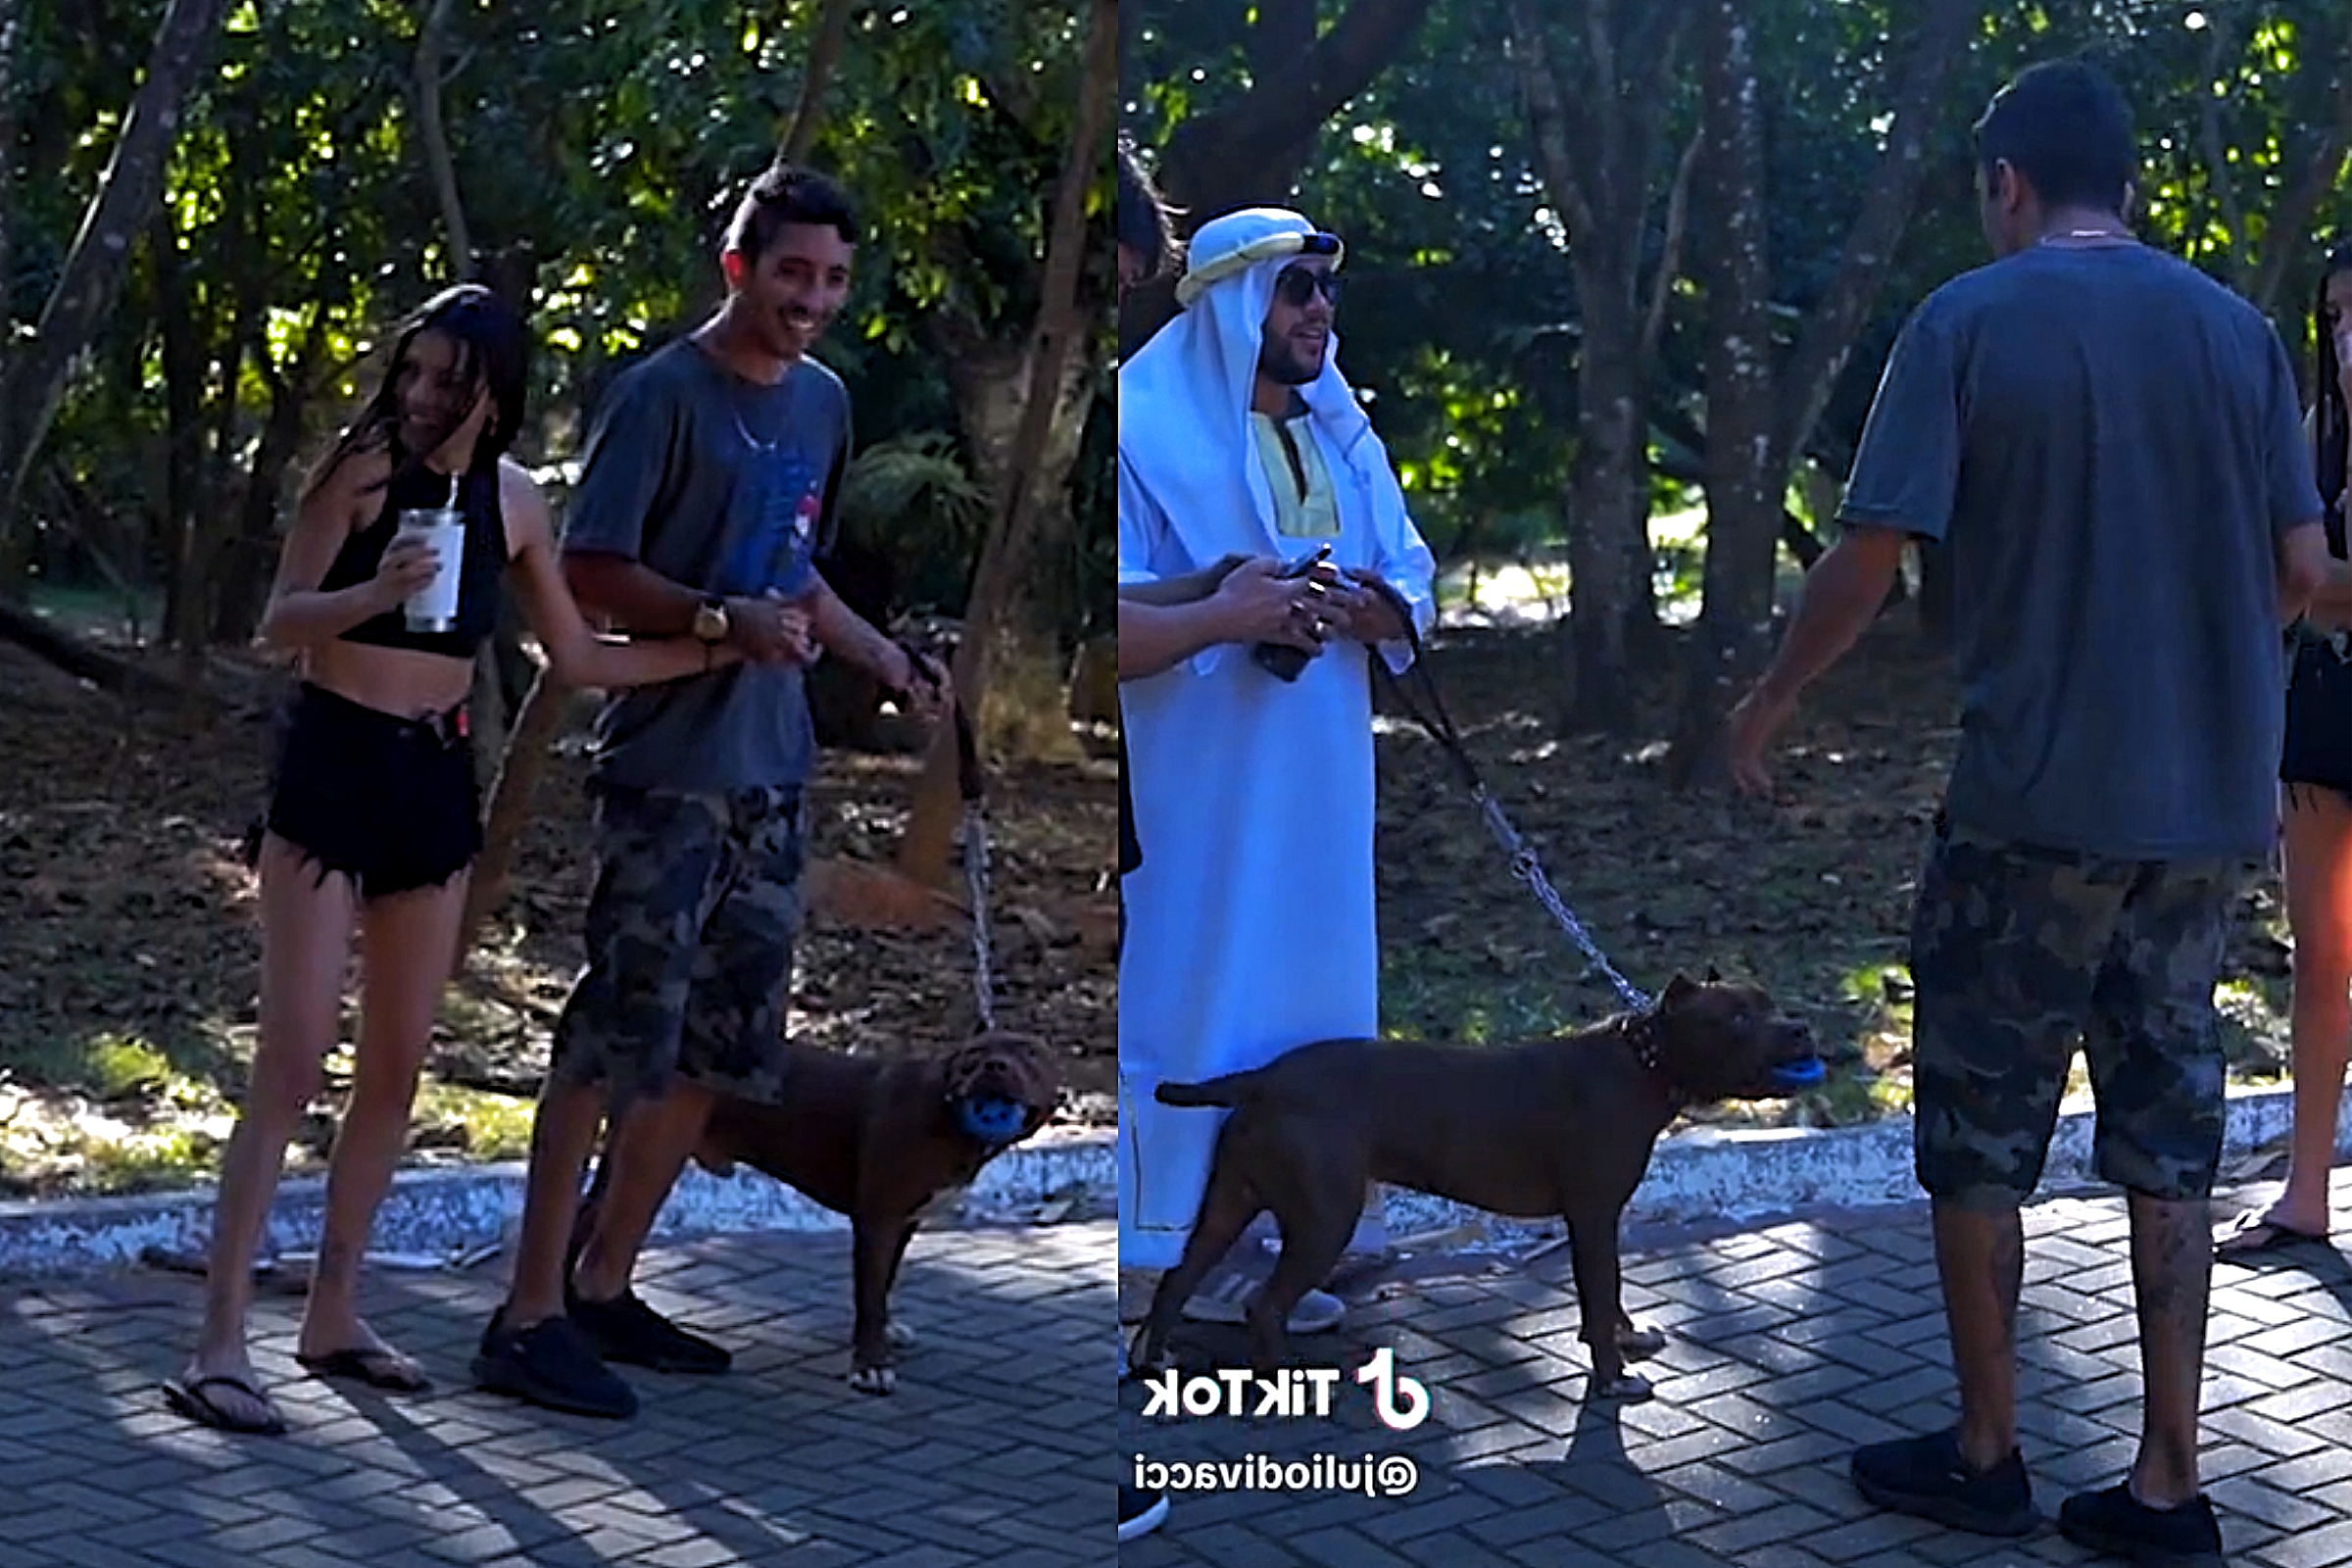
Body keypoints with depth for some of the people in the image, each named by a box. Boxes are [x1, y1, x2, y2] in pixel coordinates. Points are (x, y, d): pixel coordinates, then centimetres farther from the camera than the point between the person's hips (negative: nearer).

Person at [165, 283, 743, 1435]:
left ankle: (333, 1314, 20)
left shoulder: (511, 502, 6)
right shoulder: (362, 468, -9)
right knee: (294, 1058, -11)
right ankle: (219, 1344, -10)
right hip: (332, 766, -6)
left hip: (436, 778, 6)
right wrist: (377, 592, -30)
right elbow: (280, 623, -13)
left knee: (397, 1063, 8)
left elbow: (579, 659, 14)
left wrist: (720, 650, 9)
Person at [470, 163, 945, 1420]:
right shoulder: (663, 395, -10)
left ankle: (603, 1288, 21)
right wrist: (724, 622, -23)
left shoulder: (823, 401, 14)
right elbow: (589, 573, -13)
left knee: (724, 1048, 10)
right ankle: (528, 1319, -5)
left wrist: (889, 664, 18)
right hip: (666, 765, -8)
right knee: (621, 1036, -9)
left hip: (772, 771, 8)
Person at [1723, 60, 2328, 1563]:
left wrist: (1768, 704, 4)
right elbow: (2300, 571, 6)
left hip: (2039, 801, -4)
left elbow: (1871, 560, -10)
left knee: (1984, 1135, 10)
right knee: (2169, 1136, 11)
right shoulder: (2238, 328, 4)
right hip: (2212, 803, 4)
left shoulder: (1972, 320, -7)